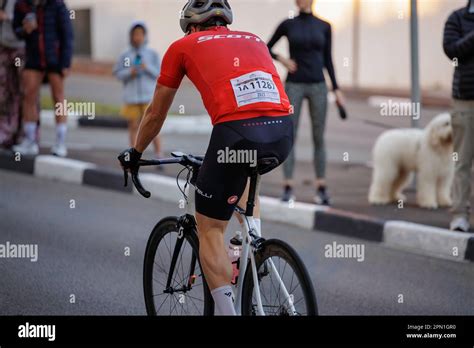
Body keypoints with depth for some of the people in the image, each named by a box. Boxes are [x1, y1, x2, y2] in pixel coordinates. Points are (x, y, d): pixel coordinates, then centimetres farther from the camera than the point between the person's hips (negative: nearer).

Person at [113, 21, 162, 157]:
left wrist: (147, 68, -19)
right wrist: (129, 73, -14)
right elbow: (117, 73, 4)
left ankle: (158, 155, -1)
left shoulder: (152, 54, 1)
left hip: (149, 96, -1)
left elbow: (159, 73, -2)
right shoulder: (125, 56, 2)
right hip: (132, 97, 1)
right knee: (133, 126, 5)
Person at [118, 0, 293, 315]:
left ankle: (228, 310, 3)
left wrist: (135, 154, 46)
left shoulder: (183, 47, 21)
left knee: (210, 229, 11)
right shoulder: (253, 40, 31)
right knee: (244, 172, 39)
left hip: (236, 133, -5)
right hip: (283, 133, 5)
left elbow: (155, 114, 30)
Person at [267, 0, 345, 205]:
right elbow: (266, 49, 12)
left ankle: (321, 189, 7)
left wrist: (336, 89, 4)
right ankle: (288, 188, 0)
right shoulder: (288, 25, 2)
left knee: (318, 138, 3)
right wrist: (282, 59, -8)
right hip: (294, 86, -1)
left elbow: (328, 60, 9)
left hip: (317, 86, 1)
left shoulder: (324, 26, 6)